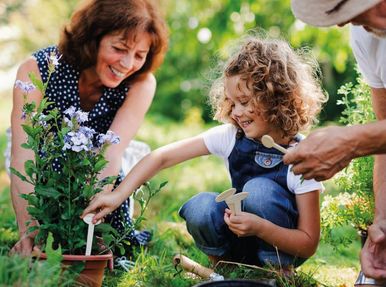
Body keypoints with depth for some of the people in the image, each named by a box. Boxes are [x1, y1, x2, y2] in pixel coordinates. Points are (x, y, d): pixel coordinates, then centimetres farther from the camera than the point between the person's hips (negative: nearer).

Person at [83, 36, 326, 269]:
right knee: (200, 207, -26)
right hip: (242, 244, 3)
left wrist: (259, 227, -36)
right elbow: (163, 157, -14)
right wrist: (117, 196, -24)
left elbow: (309, 244, -21)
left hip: (281, 246, -3)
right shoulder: (230, 136, -12)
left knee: (259, 189, -29)